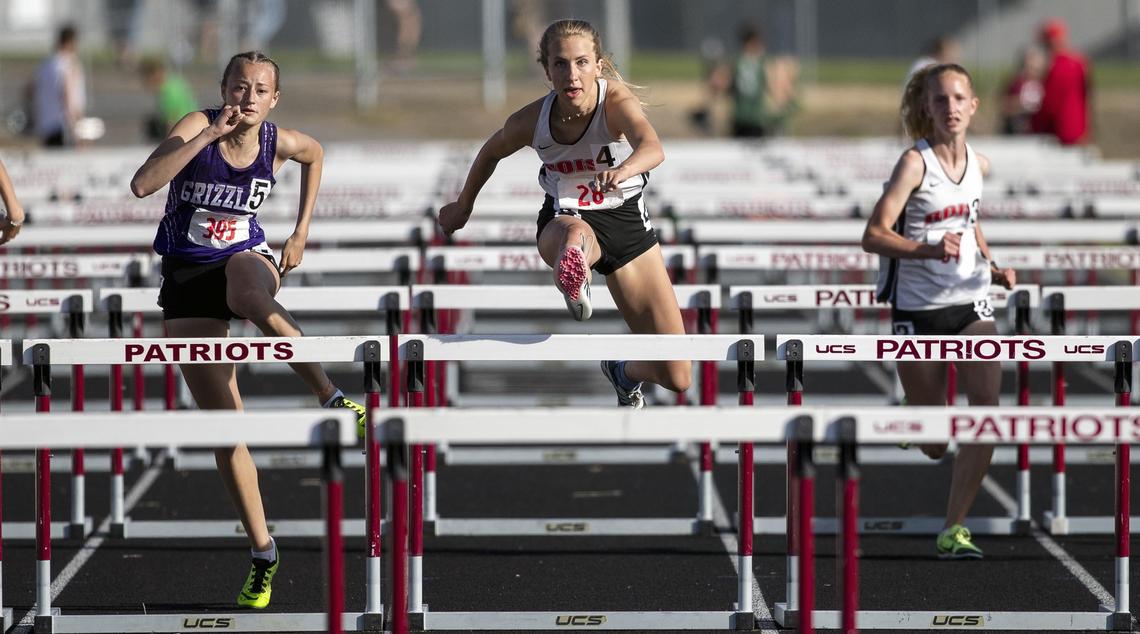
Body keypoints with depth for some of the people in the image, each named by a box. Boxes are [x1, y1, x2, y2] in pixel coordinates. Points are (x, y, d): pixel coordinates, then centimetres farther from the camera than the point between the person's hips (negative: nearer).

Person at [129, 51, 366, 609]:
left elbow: (316, 154, 20)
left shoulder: (281, 143, -6)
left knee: (252, 298, -43)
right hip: (187, 276, 0)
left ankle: (333, 398, -32)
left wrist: (301, 231, 13)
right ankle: (262, 552, 10)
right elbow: (143, 185, -32)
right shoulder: (198, 125, -16)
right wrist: (211, 134, -34)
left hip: (244, 257, 0)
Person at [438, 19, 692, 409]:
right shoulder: (531, 121, -17)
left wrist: (624, 169, -68)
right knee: (574, 234, -44)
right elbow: (492, 152, 7)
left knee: (676, 377, 3)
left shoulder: (617, 102, -24)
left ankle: (624, 372, 35)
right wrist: (463, 206, 21)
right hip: (566, 217, 0)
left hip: (625, 220, 0)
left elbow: (653, 148, -45)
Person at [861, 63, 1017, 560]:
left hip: (971, 303, 4)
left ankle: (954, 529, -8)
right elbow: (874, 235, -22)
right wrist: (930, 249, -36)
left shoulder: (979, 165, 3)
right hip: (917, 308, -4)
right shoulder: (916, 162, -14)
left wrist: (993, 266, 8)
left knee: (988, 404, -17)